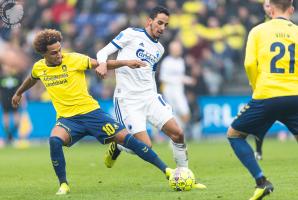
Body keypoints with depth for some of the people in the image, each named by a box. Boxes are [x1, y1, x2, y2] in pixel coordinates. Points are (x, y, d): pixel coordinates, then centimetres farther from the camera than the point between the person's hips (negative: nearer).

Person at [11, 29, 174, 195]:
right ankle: (63, 185, -15)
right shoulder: (39, 68, 4)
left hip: (90, 112, -2)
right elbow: (31, 79, 28)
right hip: (67, 119, 2)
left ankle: (165, 169, -3)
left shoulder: (73, 59, -8)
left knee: (125, 137, -10)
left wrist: (125, 62, -20)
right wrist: (19, 93, 45)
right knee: (55, 140, -31)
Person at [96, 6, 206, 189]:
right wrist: (102, 62, -25)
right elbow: (103, 52, -4)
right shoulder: (131, 34, -1)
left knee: (178, 133, -6)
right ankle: (117, 147, 16)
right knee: (145, 147, -15)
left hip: (150, 97, 6)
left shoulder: (159, 49, 17)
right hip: (128, 100, -6)